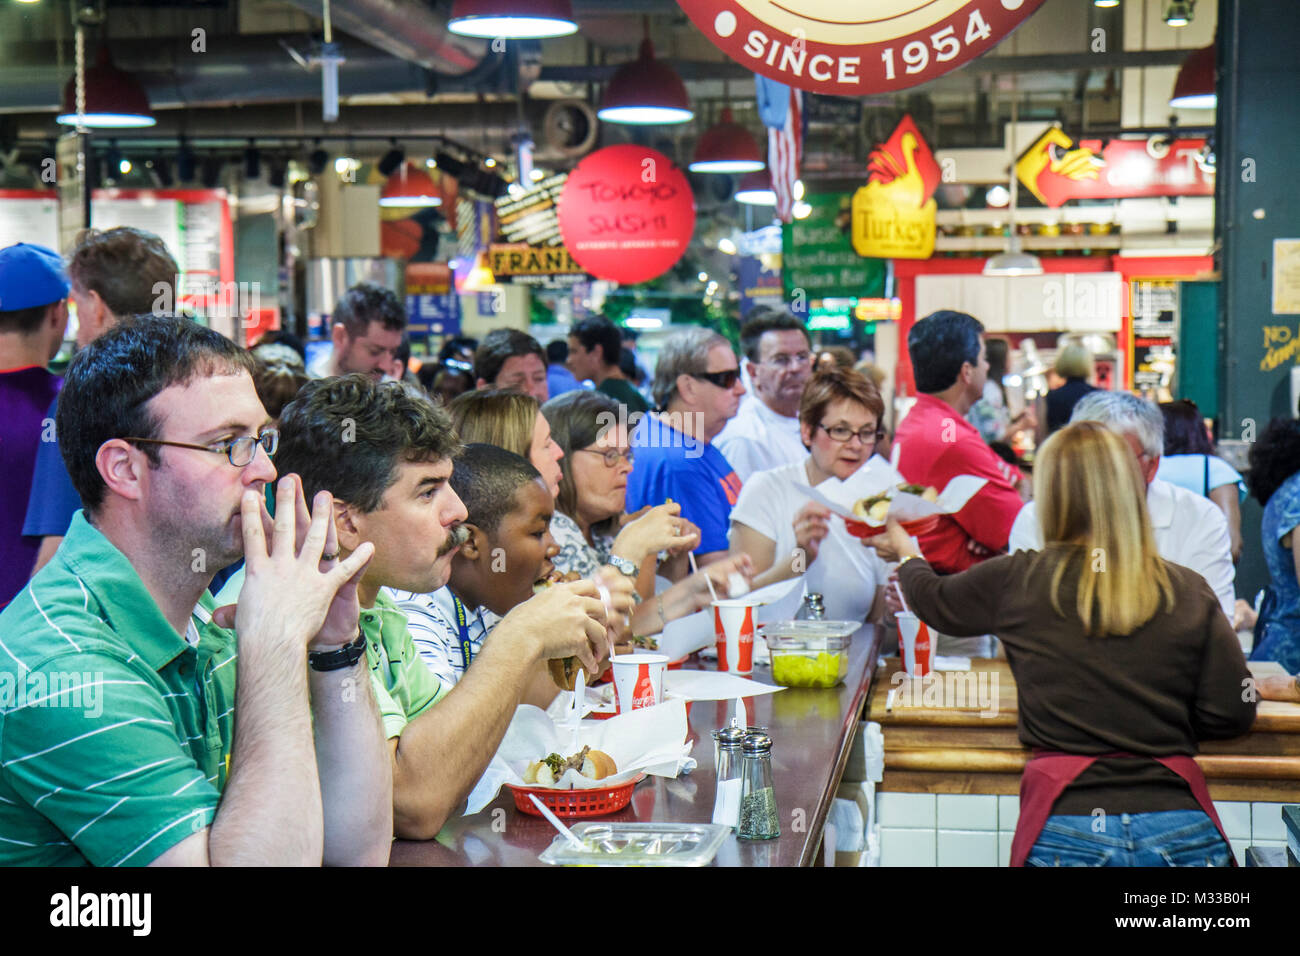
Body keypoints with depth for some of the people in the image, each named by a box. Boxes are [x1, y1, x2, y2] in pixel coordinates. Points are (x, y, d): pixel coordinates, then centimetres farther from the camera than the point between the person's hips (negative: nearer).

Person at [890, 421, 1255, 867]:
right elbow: (1234, 714, 2)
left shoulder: (1016, 580, 1)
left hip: (1069, 831, -1)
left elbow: (934, 600, 21)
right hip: (1181, 830, 1)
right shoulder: (1190, 592, 2)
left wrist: (906, 554, 43)